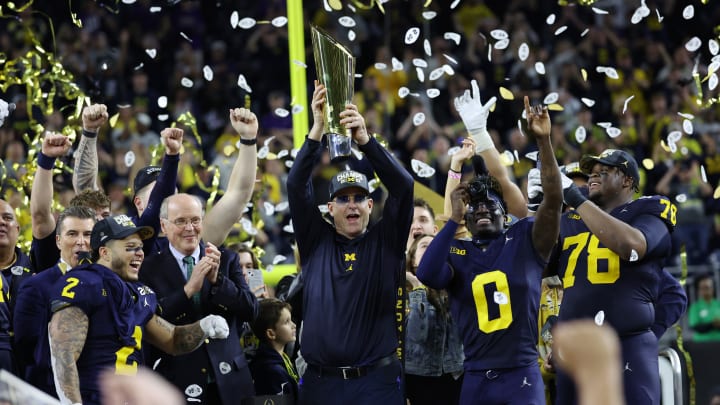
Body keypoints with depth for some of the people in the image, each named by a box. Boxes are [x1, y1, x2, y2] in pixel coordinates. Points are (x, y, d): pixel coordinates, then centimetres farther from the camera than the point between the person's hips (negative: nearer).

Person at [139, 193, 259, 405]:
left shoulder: (227, 259, 8)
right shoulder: (151, 268, 0)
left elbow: (251, 311, 0)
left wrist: (217, 279, -13)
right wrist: (189, 288, -20)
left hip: (228, 381, 2)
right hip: (177, 384, -2)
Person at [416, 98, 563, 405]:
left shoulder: (525, 239, 4)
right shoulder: (455, 252, 6)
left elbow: (553, 199, -10)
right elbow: (428, 276, -15)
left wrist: (543, 141, -19)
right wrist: (454, 218, -10)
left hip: (521, 375, -2)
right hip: (474, 378, 2)